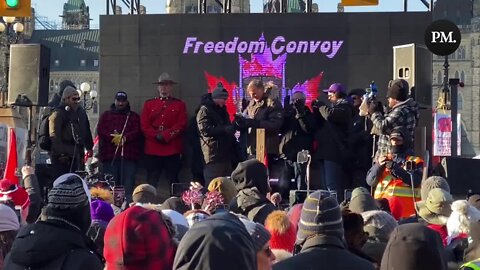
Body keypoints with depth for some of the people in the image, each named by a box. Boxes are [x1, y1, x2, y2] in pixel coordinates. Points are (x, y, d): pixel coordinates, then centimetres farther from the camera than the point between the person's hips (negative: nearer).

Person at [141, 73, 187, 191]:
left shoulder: (179, 105, 8)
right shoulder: (149, 104, 13)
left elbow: (181, 125, -4)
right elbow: (144, 125, 3)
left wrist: (164, 135, -14)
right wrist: (157, 136, -12)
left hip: (172, 150, -1)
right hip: (152, 150, 1)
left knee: (173, 181, 2)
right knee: (151, 183, 3)